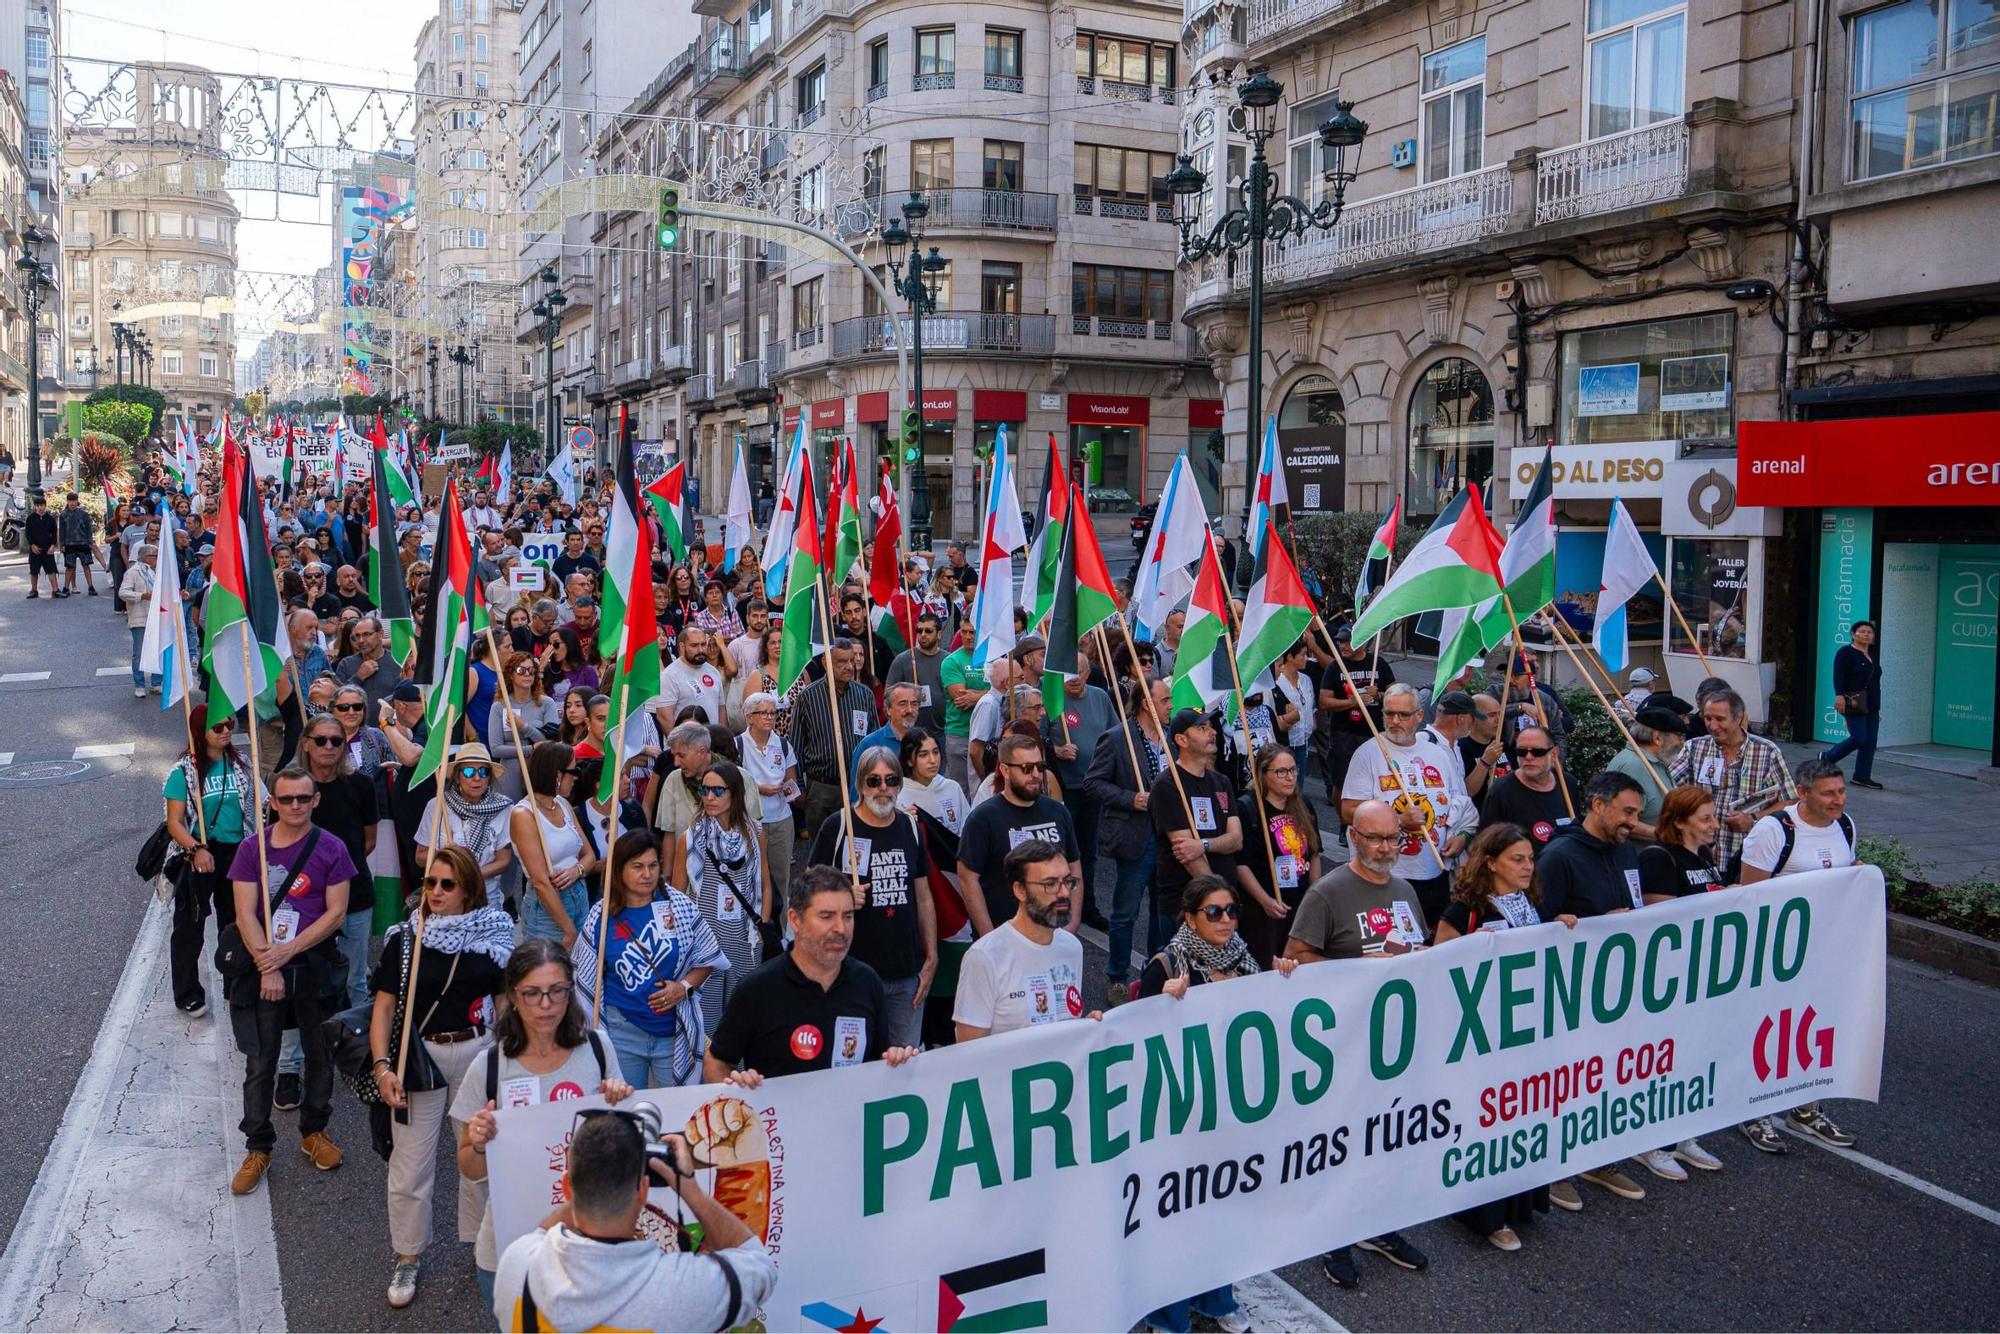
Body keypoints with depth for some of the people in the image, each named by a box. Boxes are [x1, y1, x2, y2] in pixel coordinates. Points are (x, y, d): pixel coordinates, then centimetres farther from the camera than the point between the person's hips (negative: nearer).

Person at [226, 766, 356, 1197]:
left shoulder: (330, 849, -4)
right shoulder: (252, 849, -2)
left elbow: (336, 912, -7)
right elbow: (246, 914, -7)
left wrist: (289, 950, -16)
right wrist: (268, 966, -16)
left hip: (316, 964, 0)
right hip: (264, 966, 0)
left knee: (320, 1053, 12)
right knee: (260, 1062, 3)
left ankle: (314, 1131, 31)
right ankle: (257, 1147, 17)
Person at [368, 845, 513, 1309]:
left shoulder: (493, 935, -2)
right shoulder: (405, 939, -5)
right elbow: (384, 1006, -5)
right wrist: (382, 1066, -16)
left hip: (479, 1053, 1)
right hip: (420, 1055, -1)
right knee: (411, 1163, 5)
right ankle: (407, 1259, 24)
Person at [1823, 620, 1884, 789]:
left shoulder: (1873, 656, 18)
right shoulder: (1845, 653, -5)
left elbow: (1875, 681, 22)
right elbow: (1838, 676, -15)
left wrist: (1877, 705, 21)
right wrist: (1839, 695, -30)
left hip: (1871, 705, 8)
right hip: (1854, 703, -8)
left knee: (1870, 741, 4)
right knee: (1859, 738, -12)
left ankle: (1862, 777, 9)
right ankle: (1827, 757, 8)